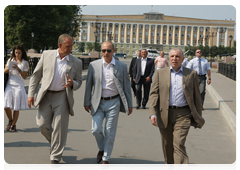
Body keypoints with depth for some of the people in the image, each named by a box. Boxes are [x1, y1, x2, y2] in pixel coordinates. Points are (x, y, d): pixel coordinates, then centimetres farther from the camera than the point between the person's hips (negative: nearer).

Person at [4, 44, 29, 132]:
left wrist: (18, 69, -17)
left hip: (19, 86, -2)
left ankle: (13, 125, 17)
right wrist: (8, 68, -11)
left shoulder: (25, 63, 1)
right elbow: (4, 71, 10)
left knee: (16, 108, 1)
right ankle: (10, 121, 20)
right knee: (7, 106, -7)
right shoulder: (10, 60, 10)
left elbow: (25, 76, -2)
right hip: (9, 85, 2)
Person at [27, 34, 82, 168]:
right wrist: (31, 94, 1)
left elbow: (79, 82, 9)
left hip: (62, 97, -1)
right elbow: (36, 75, 6)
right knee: (43, 124, -1)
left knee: (59, 128, -1)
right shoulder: (47, 55, 2)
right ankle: (54, 142, 29)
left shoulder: (76, 62, 1)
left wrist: (72, 84, -16)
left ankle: (55, 157, 12)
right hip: (46, 96, 1)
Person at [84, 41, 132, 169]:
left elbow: (126, 86, 3)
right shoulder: (93, 65, 0)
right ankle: (101, 148, 27)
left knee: (110, 132, 2)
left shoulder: (122, 66, -1)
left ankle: (106, 158, 18)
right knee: (96, 129, -3)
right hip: (98, 102, 1)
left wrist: (129, 105, 2)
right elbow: (89, 85, 6)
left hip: (113, 102, -1)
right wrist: (87, 102, 5)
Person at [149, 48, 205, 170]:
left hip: (182, 115, -2)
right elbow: (154, 94, 3)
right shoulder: (160, 73, 8)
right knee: (167, 146, 12)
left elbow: (196, 97, 9)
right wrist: (153, 114, -8)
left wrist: (198, 118, 8)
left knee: (179, 144, -13)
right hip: (164, 115, 2)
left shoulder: (191, 74, 7)